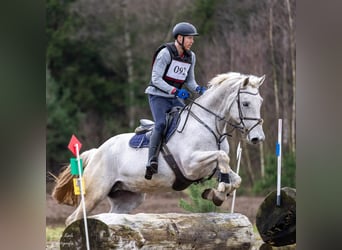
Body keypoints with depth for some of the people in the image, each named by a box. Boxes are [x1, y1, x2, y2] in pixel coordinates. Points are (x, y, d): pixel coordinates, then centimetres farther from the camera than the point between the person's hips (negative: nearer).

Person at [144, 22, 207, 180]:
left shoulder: (190, 57, 8)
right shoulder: (165, 53, -13)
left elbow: (189, 81, 14)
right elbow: (156, 79, -17)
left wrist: (198, 89, -8)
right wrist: (175, 91, -27)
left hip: (175, 98, 7)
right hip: (158, 96, -7)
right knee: (161, 124, -26)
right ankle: (152, 161, -34)